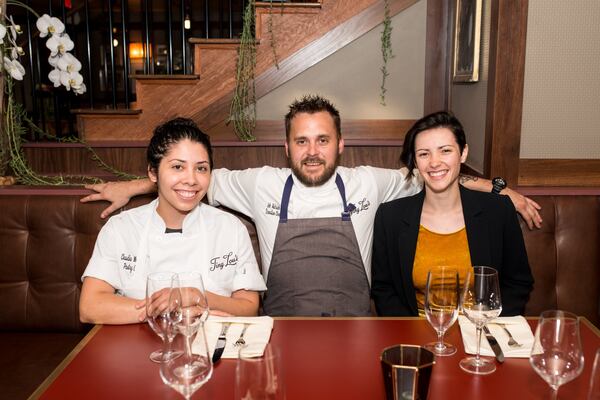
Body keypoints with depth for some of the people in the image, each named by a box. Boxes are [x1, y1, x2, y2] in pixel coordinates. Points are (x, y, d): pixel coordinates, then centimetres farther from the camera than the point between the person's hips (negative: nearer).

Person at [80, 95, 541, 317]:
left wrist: (501, 191, 17)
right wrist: (132, 186, 20)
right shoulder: (262, 184, 10)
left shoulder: (366, 183, 10)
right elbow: (203, 178, 19)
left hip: (354, 328, 1)